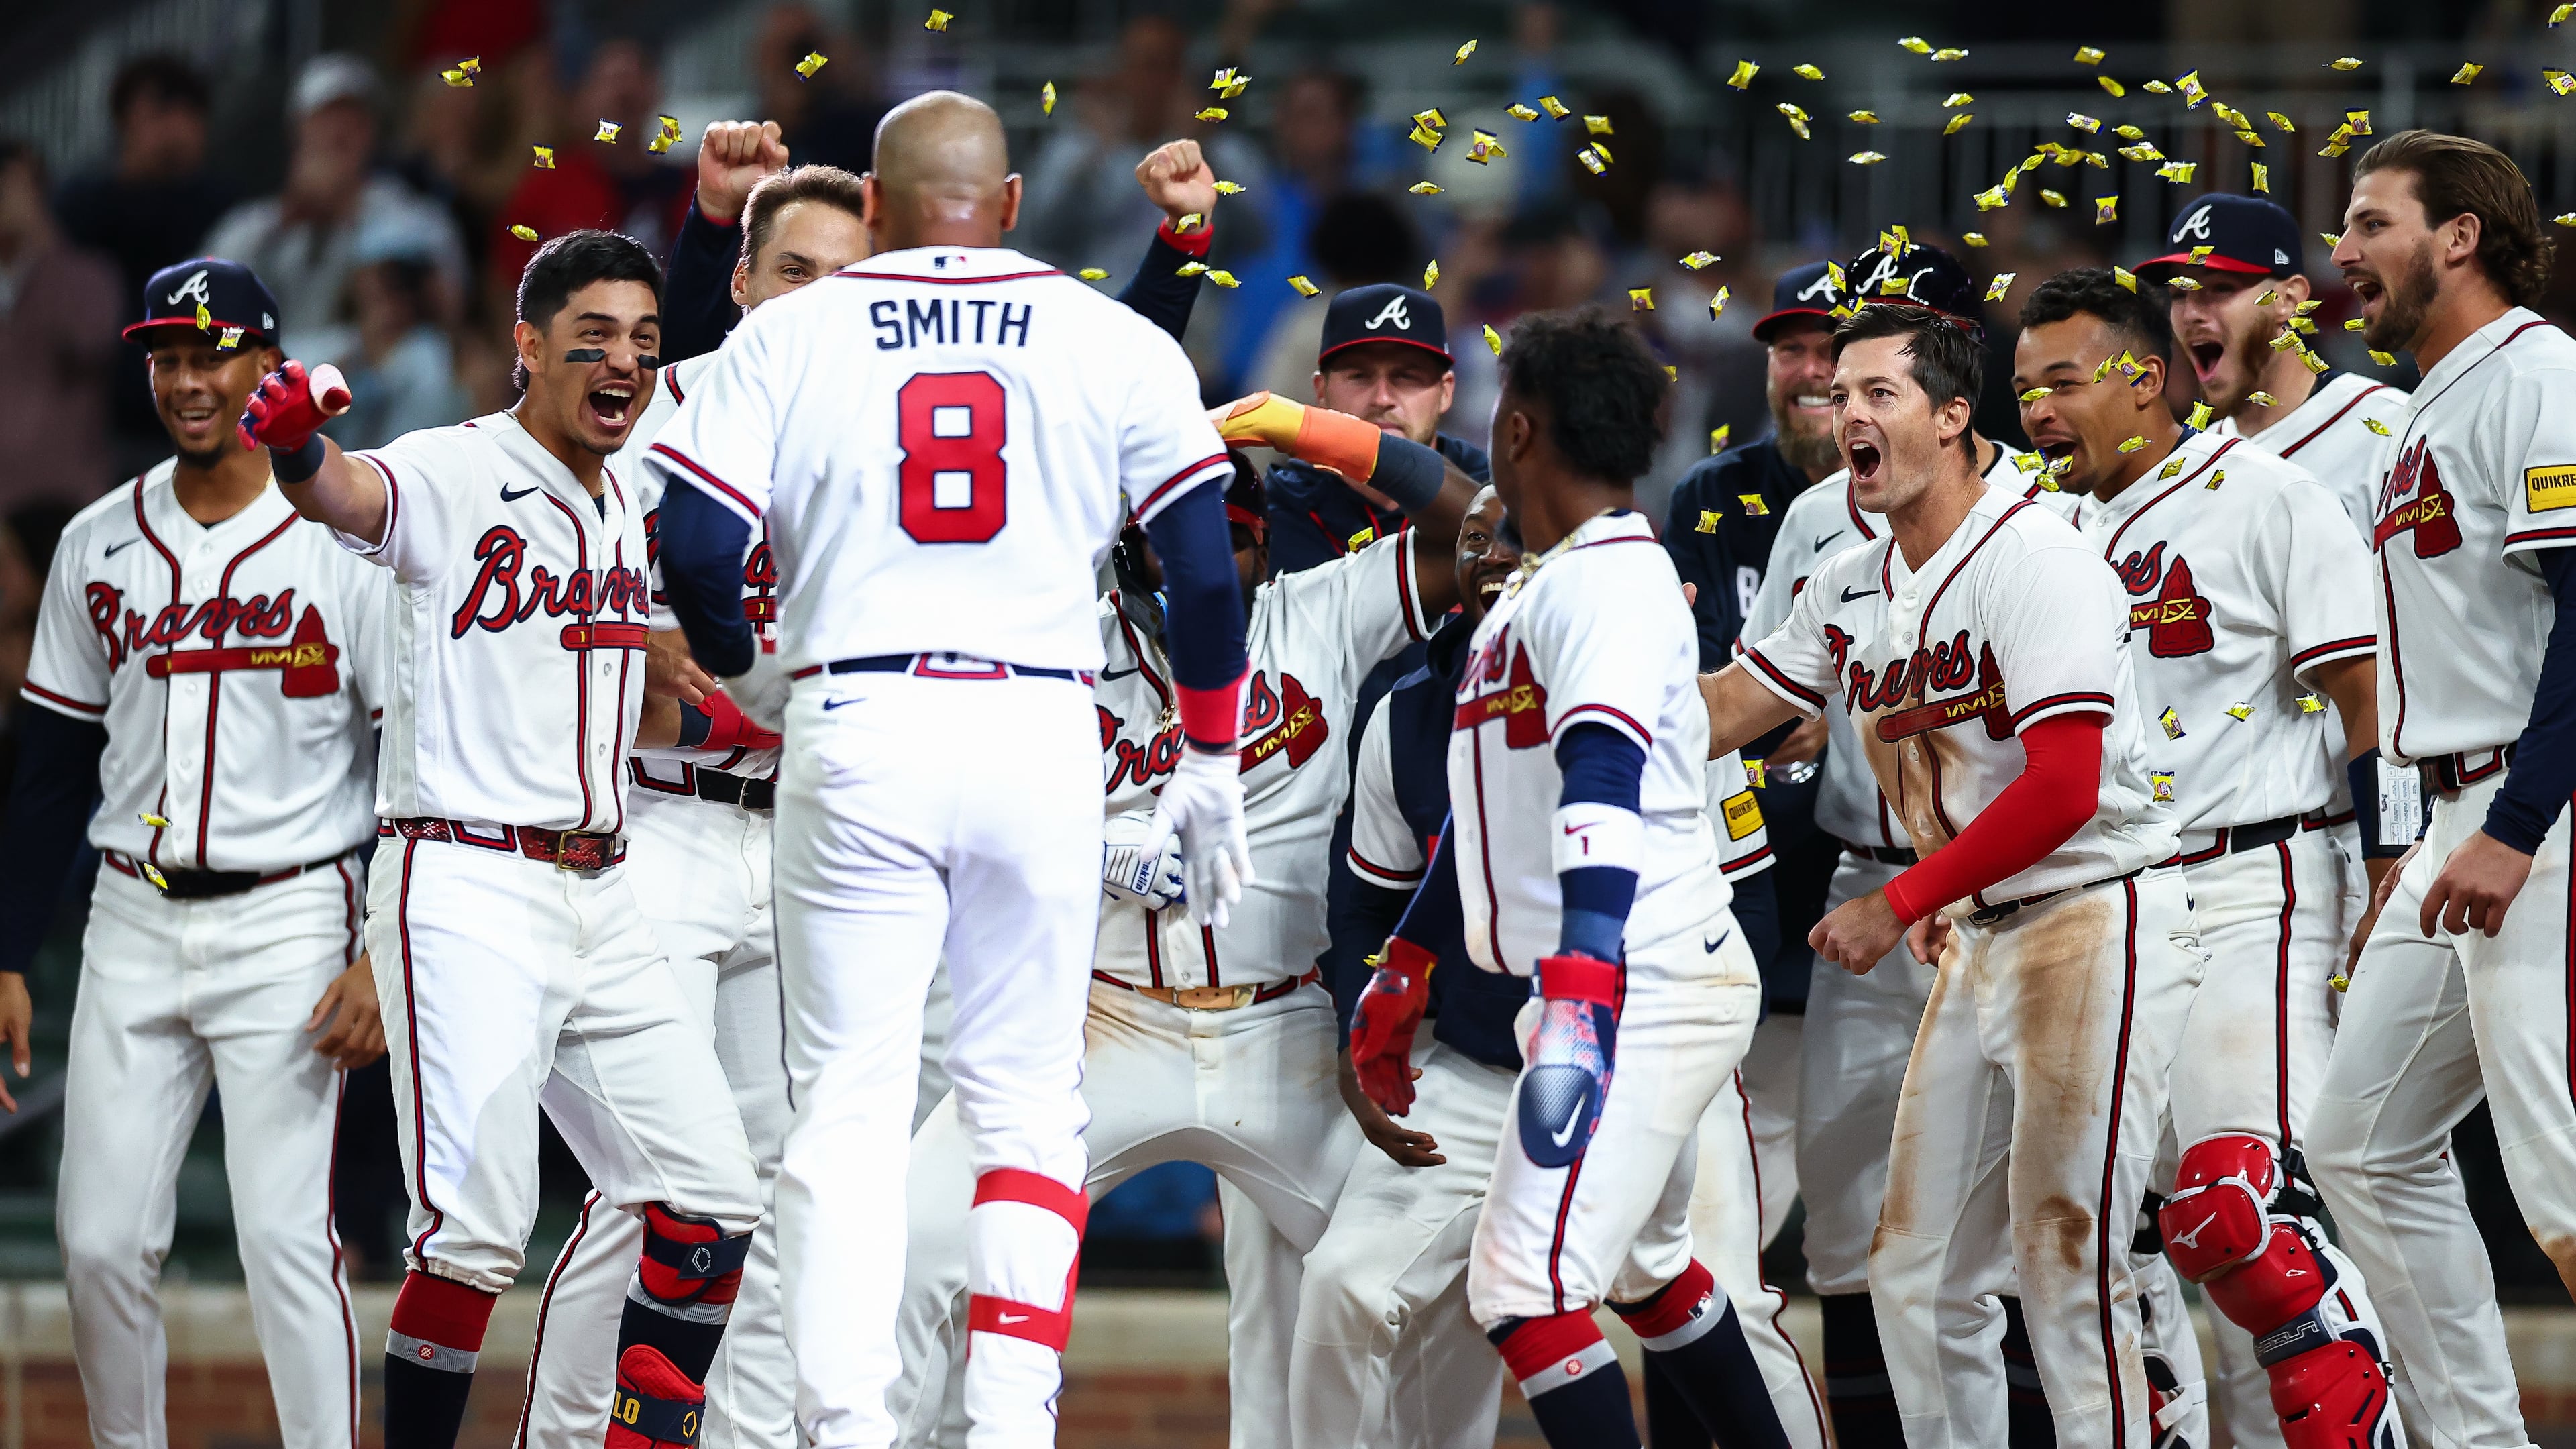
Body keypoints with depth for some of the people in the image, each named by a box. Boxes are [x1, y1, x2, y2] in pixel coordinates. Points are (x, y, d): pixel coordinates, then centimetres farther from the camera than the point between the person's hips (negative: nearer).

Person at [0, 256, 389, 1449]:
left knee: (285, 1234, -10)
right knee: (101, 1241, 1)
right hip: (132, 926, 4)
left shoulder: (348, 542, -6)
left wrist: (384, 961, -13)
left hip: (288, 925, -4)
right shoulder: (98, 545, 8)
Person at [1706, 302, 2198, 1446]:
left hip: (2096, 931, -9)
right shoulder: (1851, 590, 11)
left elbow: (2064, 791, -22)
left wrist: (1899, 904, -18)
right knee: (1913, 1273, 9)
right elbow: (1710, 718, 13)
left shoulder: (2036, 560, -15)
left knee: (2067, 1266, -12)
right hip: (1978, 944, 9)